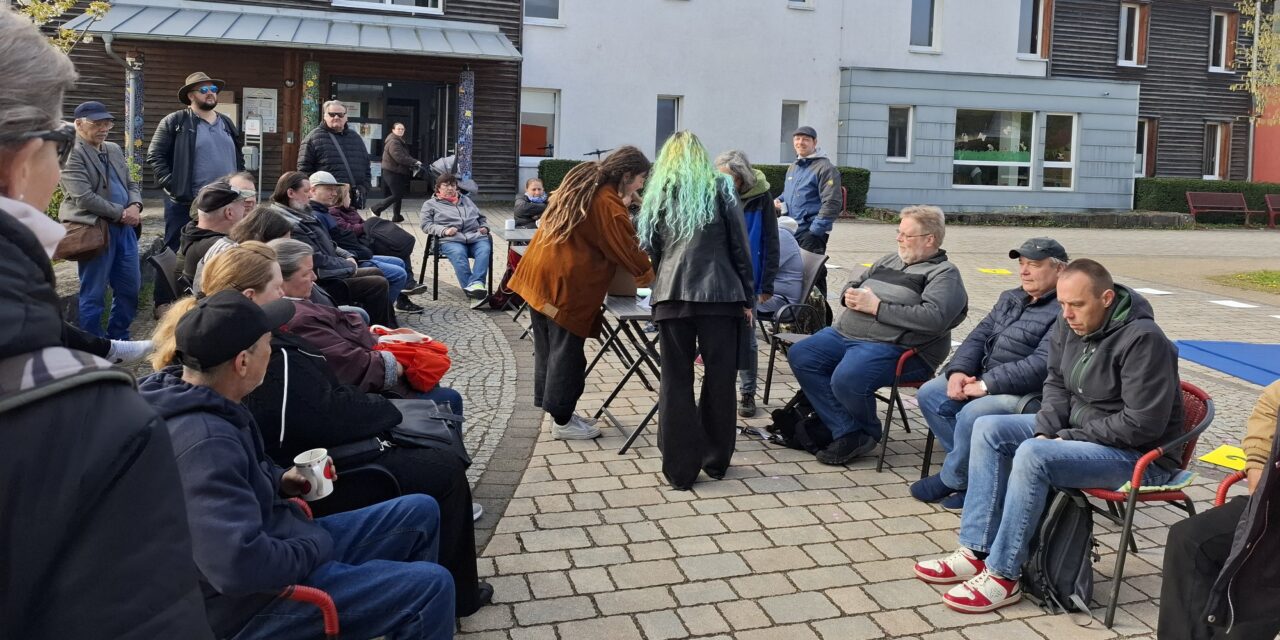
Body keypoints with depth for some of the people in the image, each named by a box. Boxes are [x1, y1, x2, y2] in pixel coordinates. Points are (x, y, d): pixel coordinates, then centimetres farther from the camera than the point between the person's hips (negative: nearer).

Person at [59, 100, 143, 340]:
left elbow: (131, 183, 17)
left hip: (124, 227, 8)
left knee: (130, 287, 12)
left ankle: (118, 339, 26)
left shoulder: (114, 149, 15)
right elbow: (84, 198, -18)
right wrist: (122, 213, -13)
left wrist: (134, 206, -4)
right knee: (93, 294, 1)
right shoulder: (72, 154, -10)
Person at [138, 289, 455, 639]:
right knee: (432, 587, -16)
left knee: (420, 513, 13)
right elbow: (239, 566, -38)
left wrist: (279, 480, 3)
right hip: (251, 601, -10)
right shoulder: (204, 441, -31)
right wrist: (318, 545, -20)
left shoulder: (193, 396, 1)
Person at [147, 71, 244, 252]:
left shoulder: (227, 123, 17)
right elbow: (155, 155, -3)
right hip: (186, 203, -5)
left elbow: (238, 158, 23)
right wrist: (172, 185, -12)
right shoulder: (174, 121, -2)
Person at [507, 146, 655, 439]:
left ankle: (552, 405, 28)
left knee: (547, 346, 16)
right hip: (566, 284, -9)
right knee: (566, 351, 0)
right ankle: (562, 421, 9)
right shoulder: (608, 205, -16)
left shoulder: (581, 182, 11)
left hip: (539, 274, 9)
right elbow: (627, 249, -11)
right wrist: (649, 276, 3)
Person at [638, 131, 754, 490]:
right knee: (719, 378, 9)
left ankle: (680, 470, 6)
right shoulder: (719, 186, 9)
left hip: (671, 296, 2)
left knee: (676, 381, 5)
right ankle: (715, 461, 19)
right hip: (719, 293, -1)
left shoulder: (658, 195, 16)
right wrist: (747, 298, 9)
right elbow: (739, 246, 6)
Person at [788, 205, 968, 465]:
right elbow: (852, 285, 31)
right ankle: (848, 432, -9)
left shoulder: (944, 273, -1)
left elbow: (934, 319, -19)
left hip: (893, 346, -9)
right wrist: (851, 296, 3)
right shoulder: (890, 260, 22)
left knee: (846, 380, -32)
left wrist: (876, 306, -16)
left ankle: (867, 432, 2)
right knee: (800, 356, -9)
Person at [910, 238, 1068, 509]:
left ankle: (953, 479, -4)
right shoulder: (1010, 299, 16)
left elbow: (1041, 365, -24)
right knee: (929, 393, -4)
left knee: (972, 414, -32)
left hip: (1029, 394, -9)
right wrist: (958, 371, -6)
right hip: (985, 378, 10)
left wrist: (986, 384, -23)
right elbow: (978, 337, 14)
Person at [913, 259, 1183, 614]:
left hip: (1139, 455, -9)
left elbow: (1141, 425, -25)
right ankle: (977, 551, -5)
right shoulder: (1070, 327, -1)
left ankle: (1003, 576, -20)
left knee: (1032, 456, -31)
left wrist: (1065, 439, -20)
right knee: (988, 429, -2)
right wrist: (1046, 431, -8)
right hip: (1075, 428, 9)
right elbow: (1057, 385, 11)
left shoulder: (1143, 339, -24)